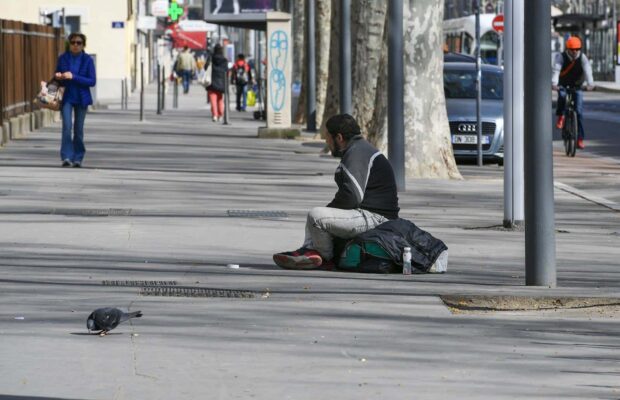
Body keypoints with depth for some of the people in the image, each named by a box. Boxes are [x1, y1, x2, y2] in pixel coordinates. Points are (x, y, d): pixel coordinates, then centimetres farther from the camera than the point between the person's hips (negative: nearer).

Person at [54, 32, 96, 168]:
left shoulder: (87, 60, -4)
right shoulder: (63, 58, 1)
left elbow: (92, 81, -9)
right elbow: (56, 77, 14)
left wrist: (74, 77, -19)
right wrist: (58, 77, -11)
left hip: (81, 98, 0)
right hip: (66, 97, 0)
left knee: (79, 129, 5)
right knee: (67, 126, -14)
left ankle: (78, 158, 16)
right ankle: (66, 157, -13)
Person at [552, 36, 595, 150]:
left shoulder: (582, 58, -14)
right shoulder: (561, 57, -17)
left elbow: (587, 70, -31)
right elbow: (556, 70, -32)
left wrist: (590, 83, -50)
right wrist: (554, 83, -51)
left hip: (576, 86, 1)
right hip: (563, 84, -1)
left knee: (579, 111, -10)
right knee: (562, 95, -36)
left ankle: (580, 138, -6)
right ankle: (560, 117, -9)